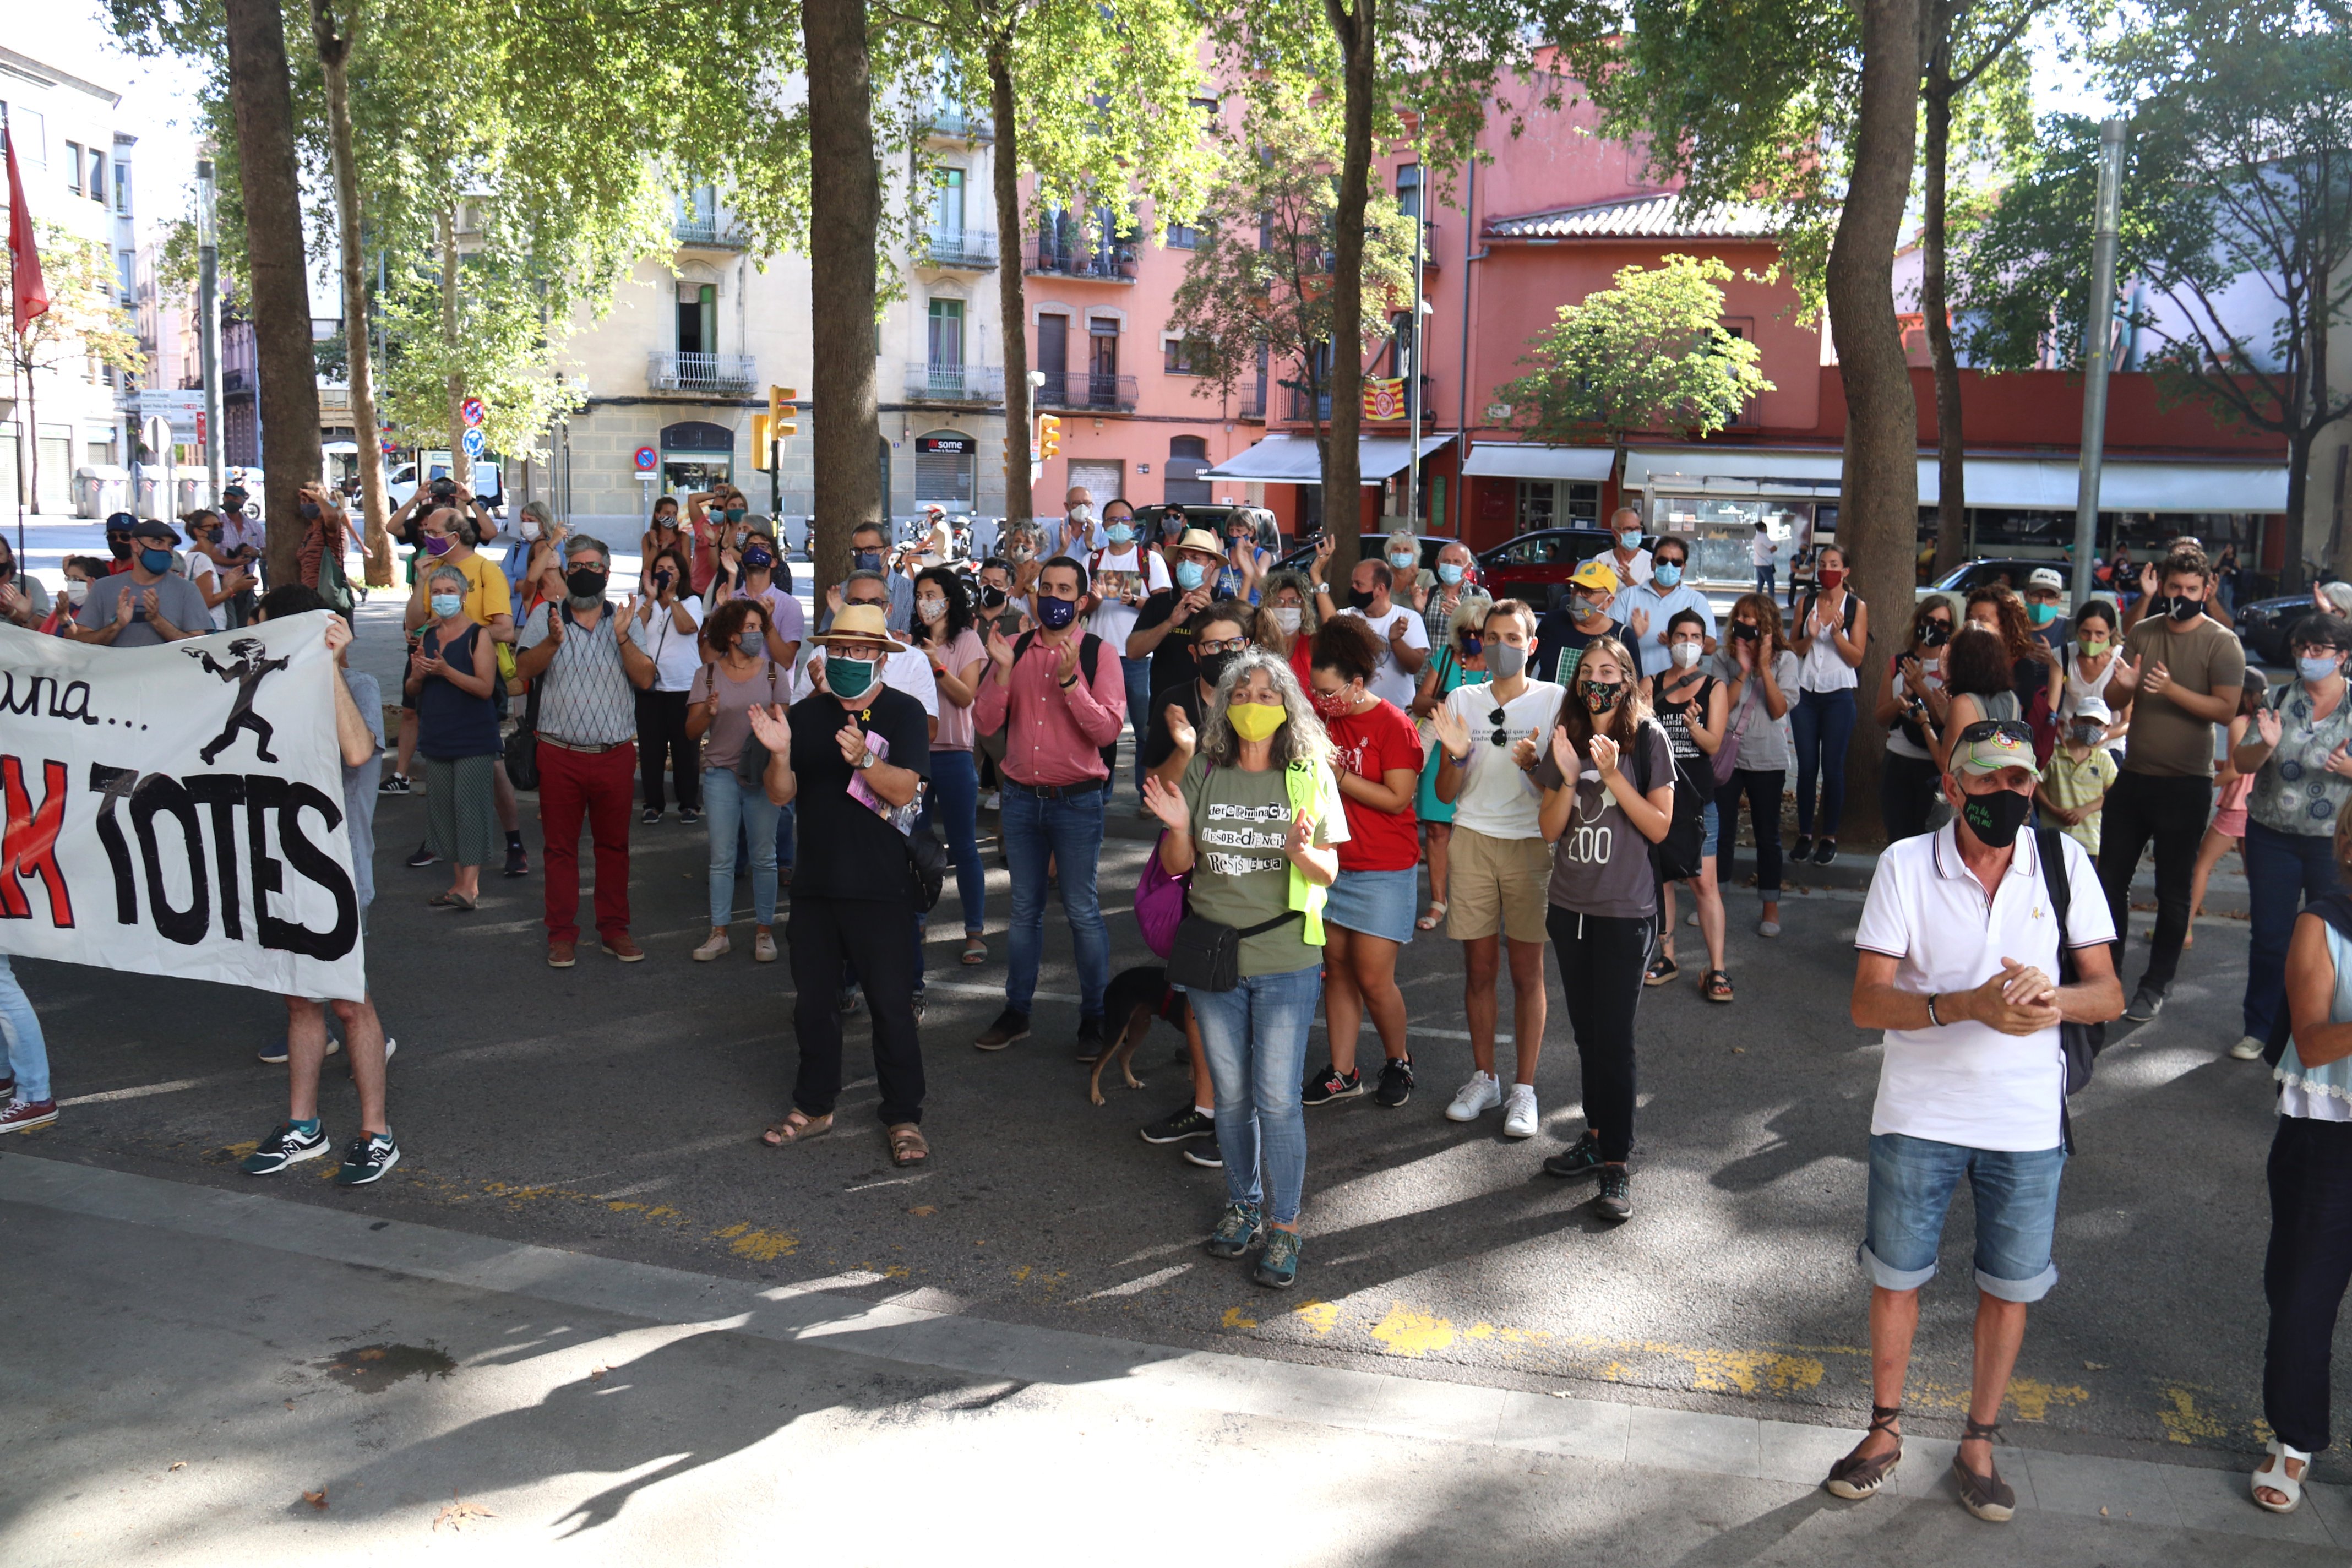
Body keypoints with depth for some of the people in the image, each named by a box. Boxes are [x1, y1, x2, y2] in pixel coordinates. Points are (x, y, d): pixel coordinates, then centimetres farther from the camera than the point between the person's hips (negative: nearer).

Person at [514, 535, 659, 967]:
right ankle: (562, 935, 15)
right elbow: (524, 668, -7)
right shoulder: (546, 616, 6)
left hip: (616, 753, 1)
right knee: (560, 846, 5)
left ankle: (614, 929, 20)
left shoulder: (624, 619, 7)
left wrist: (623, 638, -18)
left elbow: (645, 679, -4)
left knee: (614, 845, 9)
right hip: (560, 753, -1)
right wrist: (553, 641, -25)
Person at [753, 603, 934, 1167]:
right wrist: (779, 754, -18)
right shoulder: (806, 714, 7)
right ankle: (814, 1106, 31)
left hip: (880, 887, -5)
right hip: (815, 883, 5)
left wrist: (864, 758, -35)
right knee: (813, 1001, 15)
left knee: (892, 1004, 0)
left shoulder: (903, 713, -5)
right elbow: (781, 795, 2)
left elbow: (903, 788, -17)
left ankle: (904, 1118, 12)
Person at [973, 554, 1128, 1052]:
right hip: (1022, 798, 3)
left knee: (1082, 911, 3)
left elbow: (1109, 730, -16)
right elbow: (985, 724, -2)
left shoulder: (1098, 654, -5)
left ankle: (1094, 1016, 15)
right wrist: (1003, 670, -15)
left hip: (1077, 800, -3)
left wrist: (1069, 679, -24)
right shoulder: (1014, 649, 4)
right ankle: (1016, 1012, 24)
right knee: (1024, 909, 13)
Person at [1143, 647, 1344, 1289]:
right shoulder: (1204, 772, 2)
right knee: (1230, 1094, 15)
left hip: (1286, 962, -2)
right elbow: (1177, 865, 5)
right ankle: (1243, 1204, 34)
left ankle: (1283, 1228, 15)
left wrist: (1303, 853, -25)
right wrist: (1178, 827, -16)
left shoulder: (1310, 776, -3)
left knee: (1278, 1099, -1)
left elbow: (1330, 872, -3)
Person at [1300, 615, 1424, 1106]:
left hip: (1383, 871, -6)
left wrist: (1337, 774, -19)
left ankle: (1397, 1061, 21)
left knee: (1374, 979, -4)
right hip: (1331, 862, 6)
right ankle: (1341, 1073, 18)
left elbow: (1397, 799, -17)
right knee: (1336, 967, 9)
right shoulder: (1320, 713, 4)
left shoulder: (1393, 725, -13)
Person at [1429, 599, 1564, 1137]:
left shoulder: (1554, 700, 0)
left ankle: (1524, 1089, 11)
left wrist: (1535, 765, -20)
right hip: (1473, 841, 2)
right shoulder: (1462, 701, 7)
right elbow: (1446, 794, 7)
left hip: (1531, 843, -2)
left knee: (1528, 972, 2)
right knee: (1478, 969, 7)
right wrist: (1457, 756, -13)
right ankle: (1483, 1079, 21)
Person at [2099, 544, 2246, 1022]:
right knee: (2111, 877, 10)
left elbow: (2227, 709, -16)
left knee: (2173, 892, 5)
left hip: (2185, 785, -4)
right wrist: (2125, 685, -17)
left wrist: (2170, 689, -26)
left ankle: (2155, 987, 14)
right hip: (2133, 776, 5)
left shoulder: (2221, 643, -6)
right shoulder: (2142, 634, 7)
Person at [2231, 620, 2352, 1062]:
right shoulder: (2277, 701, 4)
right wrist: (2266, 745, -18)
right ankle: (2260, 1029, 18)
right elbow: (2242, 763, 2)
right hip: (2273, 837, 2)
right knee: (2269, 935, 7)